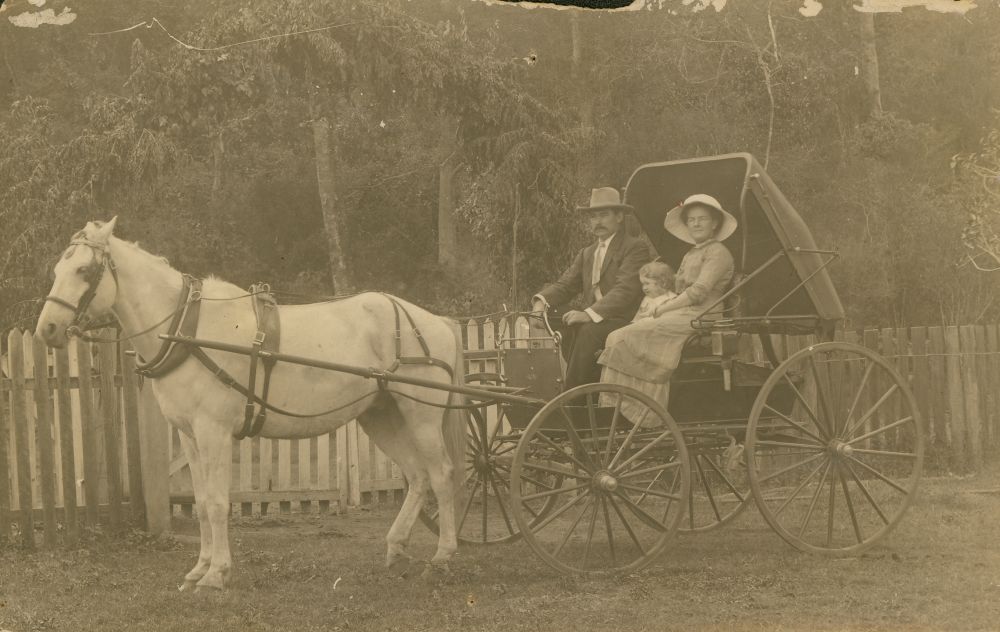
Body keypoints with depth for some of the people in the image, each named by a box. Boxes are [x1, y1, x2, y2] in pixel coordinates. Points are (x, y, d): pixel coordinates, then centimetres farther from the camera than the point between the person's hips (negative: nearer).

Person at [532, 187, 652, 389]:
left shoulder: (636, 248, -2)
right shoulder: (586, 254, 23)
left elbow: (625, 290, -16)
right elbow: (565, 285, 13)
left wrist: (589, 313, -28)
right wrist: (542, 301, -10)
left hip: (625, 322, -7)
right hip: (593, 320, 7)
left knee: (589, 331, -33)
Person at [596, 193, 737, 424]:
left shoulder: (718, 253, -2)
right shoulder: (690, 256, 26)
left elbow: (699, 292, -12)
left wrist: (663, 308, -7)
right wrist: (664, 307, 0)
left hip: (699, 320, -8)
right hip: (681, 317, 9)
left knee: (626, 338, -22)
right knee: (618, 338, -12)